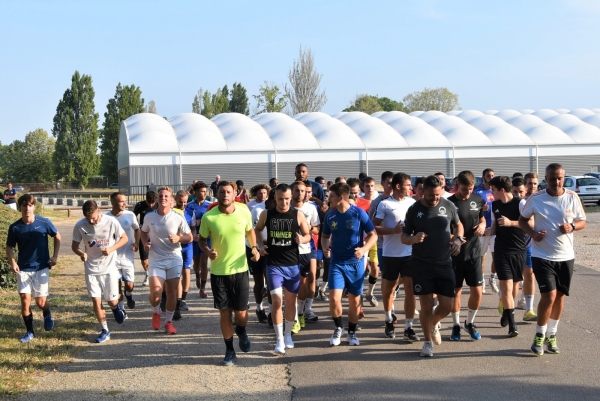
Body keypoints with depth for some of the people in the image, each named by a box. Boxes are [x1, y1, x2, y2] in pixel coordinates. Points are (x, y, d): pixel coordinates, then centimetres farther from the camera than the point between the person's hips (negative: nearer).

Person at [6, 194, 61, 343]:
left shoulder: (44, 223, -10)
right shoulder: (14, 227, -7)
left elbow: (57, 237, 5)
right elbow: (9, 247, 3)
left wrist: (55, 256, -2)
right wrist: (12, 262, -14)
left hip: (41, 268, -1)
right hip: (23, 269, 1)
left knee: (41, 302, 0)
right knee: (25, 301, -3)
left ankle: (47, 314, 35)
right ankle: (29, 332, 14)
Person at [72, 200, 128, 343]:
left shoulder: (111, 222, -14)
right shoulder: (80, 226, -11)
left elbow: (124, 238, -2)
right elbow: (74, 246, 1)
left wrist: (111, 249, -19)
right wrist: (81, 253, -22)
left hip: (110, 268, -1)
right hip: (91, 269, 1)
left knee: (112, 301, 3)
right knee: (96, 301, -1)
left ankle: (116, 308, 40)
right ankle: (105, 331, 16)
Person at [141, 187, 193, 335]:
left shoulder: (178, 218, -7)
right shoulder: (149, 217, -3)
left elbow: (189, 237, 0)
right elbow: (144, 232, 17)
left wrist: (178, 238, -20)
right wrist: (145, 243, -2)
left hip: (174, 259, 0)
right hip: (156, 260, 0)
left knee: (172, 293, 5)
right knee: (155, 292, -14)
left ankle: (169, 321, 23)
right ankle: (156, 312, 18)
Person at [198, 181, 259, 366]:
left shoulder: (244, 212, -6)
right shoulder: (208, 217, -12)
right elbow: (201, 239, 3)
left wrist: (254, 247, -2)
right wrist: (207, 251, -17)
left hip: (240, 270, 1)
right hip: (218, 272, -1)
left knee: (241, 313, 4)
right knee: (224, 313, 6)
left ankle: (241, 331, 40)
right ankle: (229, 351, 23)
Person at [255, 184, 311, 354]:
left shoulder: (298, 214, -5)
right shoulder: (266, 214, -3)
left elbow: (308, 235, 2)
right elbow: (257, 229, 16)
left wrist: (302, 240, -20)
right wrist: (260, 245, 0)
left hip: (293, 265, 1)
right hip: (273, 265, -1)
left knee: (291, 301, 11)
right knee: (277, 301, -10)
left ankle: (288, 335, 29)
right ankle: (279, 340, 0)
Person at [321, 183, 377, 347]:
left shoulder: (359, 213, -10)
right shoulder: (330, 216, 0)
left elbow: (373, 235, -5)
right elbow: (325, 236, 15)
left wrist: (364, 249, -22)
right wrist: (325, 248, -6)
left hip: (356, 263, -1)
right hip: (337, 263, 2)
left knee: (354, 300, 7)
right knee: (334, 298, -12)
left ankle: (351, 332, 26)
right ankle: (338, 328, 14)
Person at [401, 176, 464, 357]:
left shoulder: (449, 206, -1)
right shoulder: (414, 209, -5)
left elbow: (458, 225, 16)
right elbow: (403, 236, 0)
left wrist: (458, 239, -5)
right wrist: (414, 239, -22)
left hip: (444, 263, 2)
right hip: (421, 265, -2)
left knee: (447, 306, 2)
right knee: (426, 305, 1)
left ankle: (433, 324, 36)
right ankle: (428, 341, 20)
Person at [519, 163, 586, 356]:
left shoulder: (572, 198, -3)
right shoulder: (535, 199, -7)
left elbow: (582, 222, 6)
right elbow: (522, 220, 4)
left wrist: (571, 227, -16)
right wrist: (532, 233, -15)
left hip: (566, 256, 3)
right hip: (542, 256, -3)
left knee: (560, 296, 11)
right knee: (549, 296, -10)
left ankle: (551, 336, 27)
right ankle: (539, 336, 8)